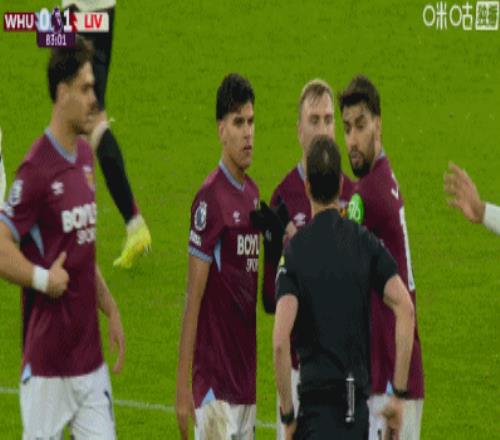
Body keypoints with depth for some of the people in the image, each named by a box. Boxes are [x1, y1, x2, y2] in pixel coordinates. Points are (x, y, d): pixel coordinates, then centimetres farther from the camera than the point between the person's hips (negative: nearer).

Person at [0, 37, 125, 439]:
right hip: (48, 357, -8)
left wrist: (110, 307, 17)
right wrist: (43, 278, -24)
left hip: (90, 356, 8)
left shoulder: (86, 156, 11)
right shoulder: (37, 168, -14)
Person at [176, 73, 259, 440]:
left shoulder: (254, 195, 12)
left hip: (247, 379, 8)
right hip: (215, 383, -8)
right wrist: (183, 388, -15)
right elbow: (193, 297, -12)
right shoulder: (210, 199, -11)